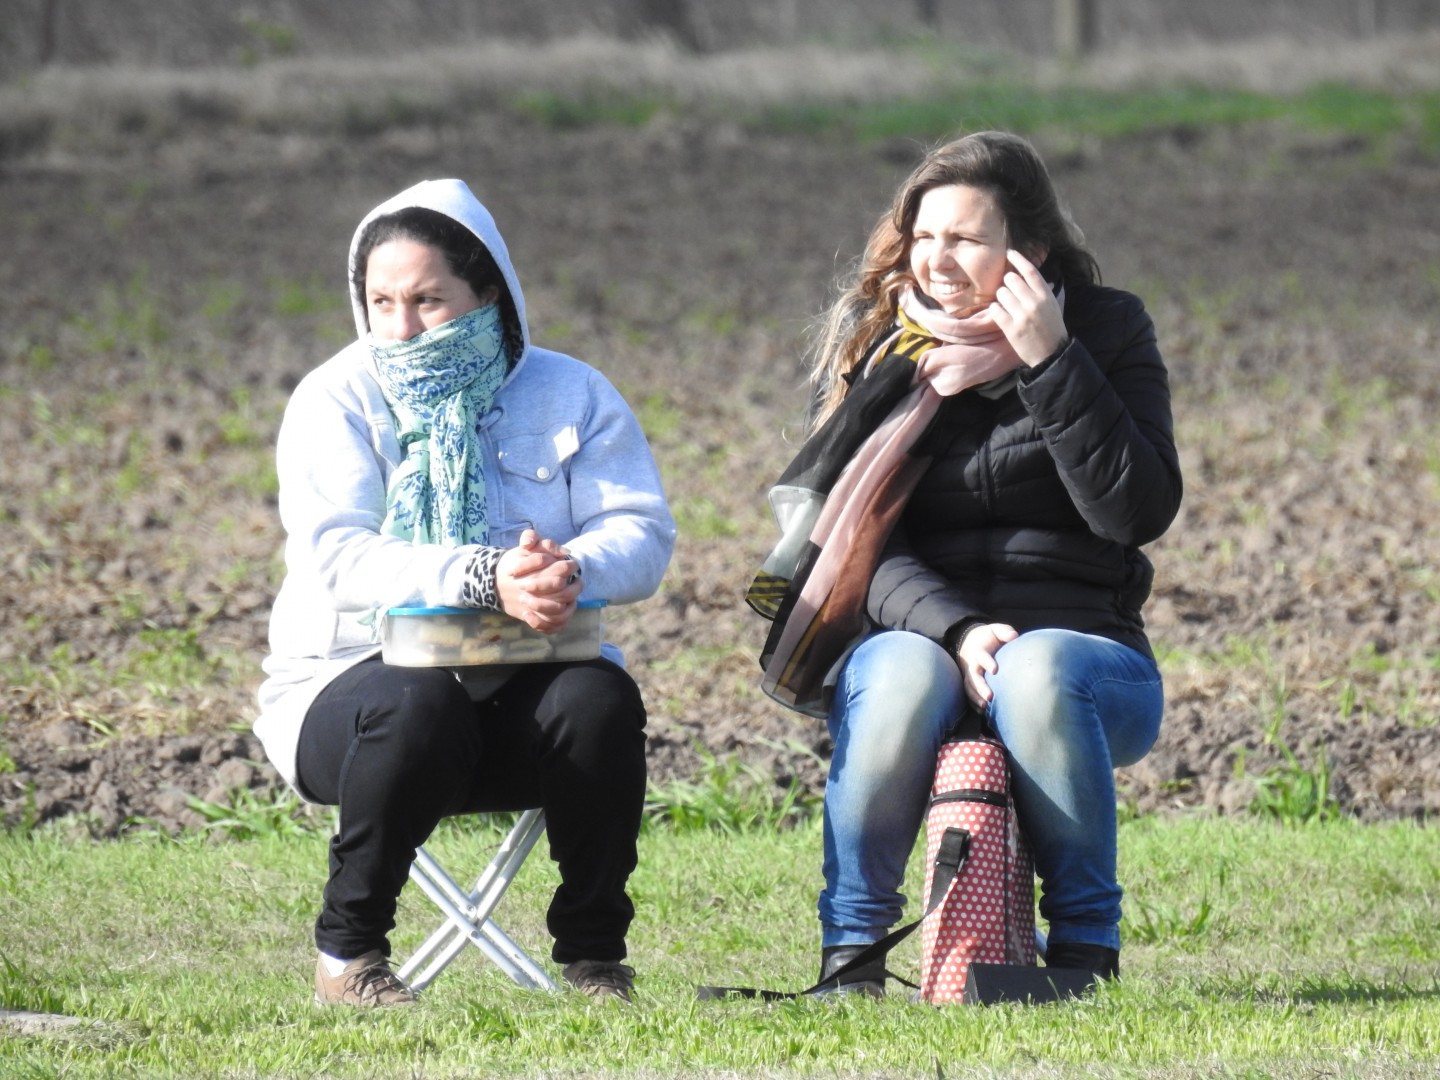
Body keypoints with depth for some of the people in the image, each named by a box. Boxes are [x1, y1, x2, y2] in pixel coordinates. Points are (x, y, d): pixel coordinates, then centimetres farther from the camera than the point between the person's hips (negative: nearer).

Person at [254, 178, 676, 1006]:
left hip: (523, 685, 2)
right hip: (356, 679, -2)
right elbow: (337, 557, -18)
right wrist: (486, 579, -35)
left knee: (601, 702, -31)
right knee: (418, 708, -37)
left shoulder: (569, 394, 6)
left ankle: (595, 954, -11)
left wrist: (570, 571, -31)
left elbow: (644, 534, -6)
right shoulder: (337, 401, -2)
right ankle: (347, 949, -17)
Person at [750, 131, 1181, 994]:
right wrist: (953, 629, -21)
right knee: (901, 678, -35)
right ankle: (850, 952, -22)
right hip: (917, 636, 1)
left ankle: (1087, 948, -24)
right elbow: (856, 539, -3)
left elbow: (1140, 514, -11)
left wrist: (1051, 363, -18)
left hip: (1082, 645, -1)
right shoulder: (878, 344, 6)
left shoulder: (1107, 331, 3)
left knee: (1036, 673, -36)